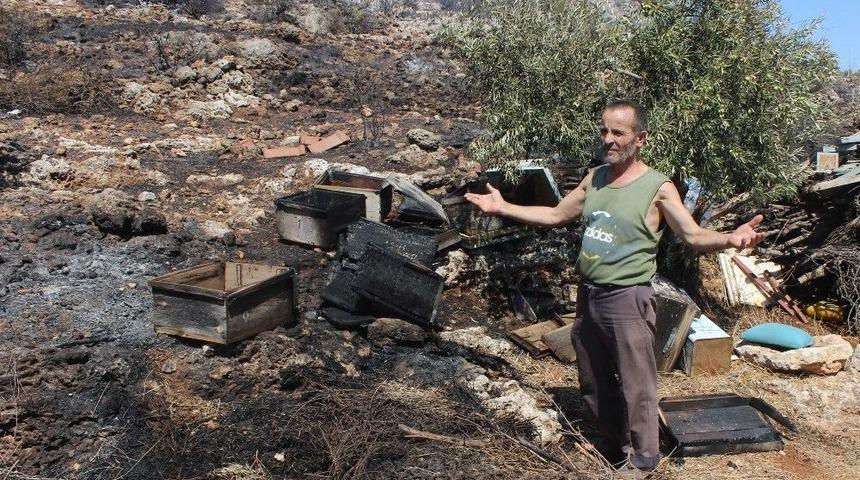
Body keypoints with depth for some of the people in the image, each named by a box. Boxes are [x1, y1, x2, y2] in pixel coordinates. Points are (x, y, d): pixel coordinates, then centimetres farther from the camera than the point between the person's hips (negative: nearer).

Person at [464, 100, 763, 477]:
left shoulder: (658, 188, -12)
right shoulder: (594, 178, 6)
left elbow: (695, 236, -18)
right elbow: (555, 215, 15)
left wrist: (729, 239, -39)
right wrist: (503, 208, 10)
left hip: (626, 299, -6)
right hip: (587, 295, 7)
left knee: (636, 386, 6)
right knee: (593, 382, 20)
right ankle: (614, 445, 41)